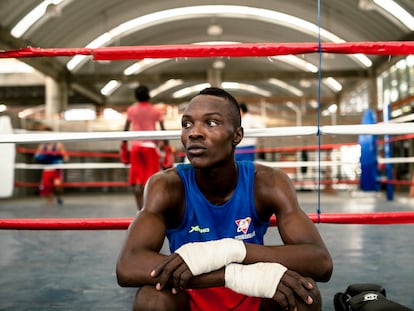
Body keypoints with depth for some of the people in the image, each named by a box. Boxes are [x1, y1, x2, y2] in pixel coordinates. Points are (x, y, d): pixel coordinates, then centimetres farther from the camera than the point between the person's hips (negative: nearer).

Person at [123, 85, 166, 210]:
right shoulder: (155, 111, 5)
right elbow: (163, 129, 1)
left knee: (137, 180, 3)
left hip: (135, 145, 1)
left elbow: (126, 128, 6)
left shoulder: (131, 109, 9)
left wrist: (124, 144, 14)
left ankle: (140, 209, -3)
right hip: (150, 145, -1)